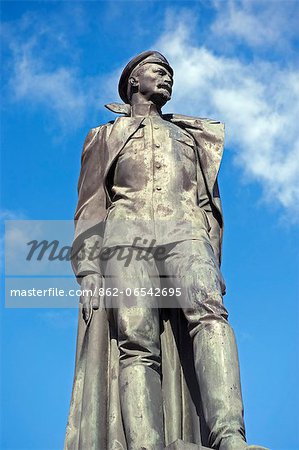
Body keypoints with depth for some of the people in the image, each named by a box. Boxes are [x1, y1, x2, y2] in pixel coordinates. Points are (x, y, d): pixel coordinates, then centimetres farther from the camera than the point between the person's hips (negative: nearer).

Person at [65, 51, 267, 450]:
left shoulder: (189, 136, 34)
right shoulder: (105, 137, 27)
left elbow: (208, 203, 26)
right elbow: (90, 209, 16)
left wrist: (213, 265, 11)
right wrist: (87, 271, -1)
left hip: (185, 234, 1)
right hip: (126, 235, 0)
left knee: (209, 313, -29)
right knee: (137, 344, -20)